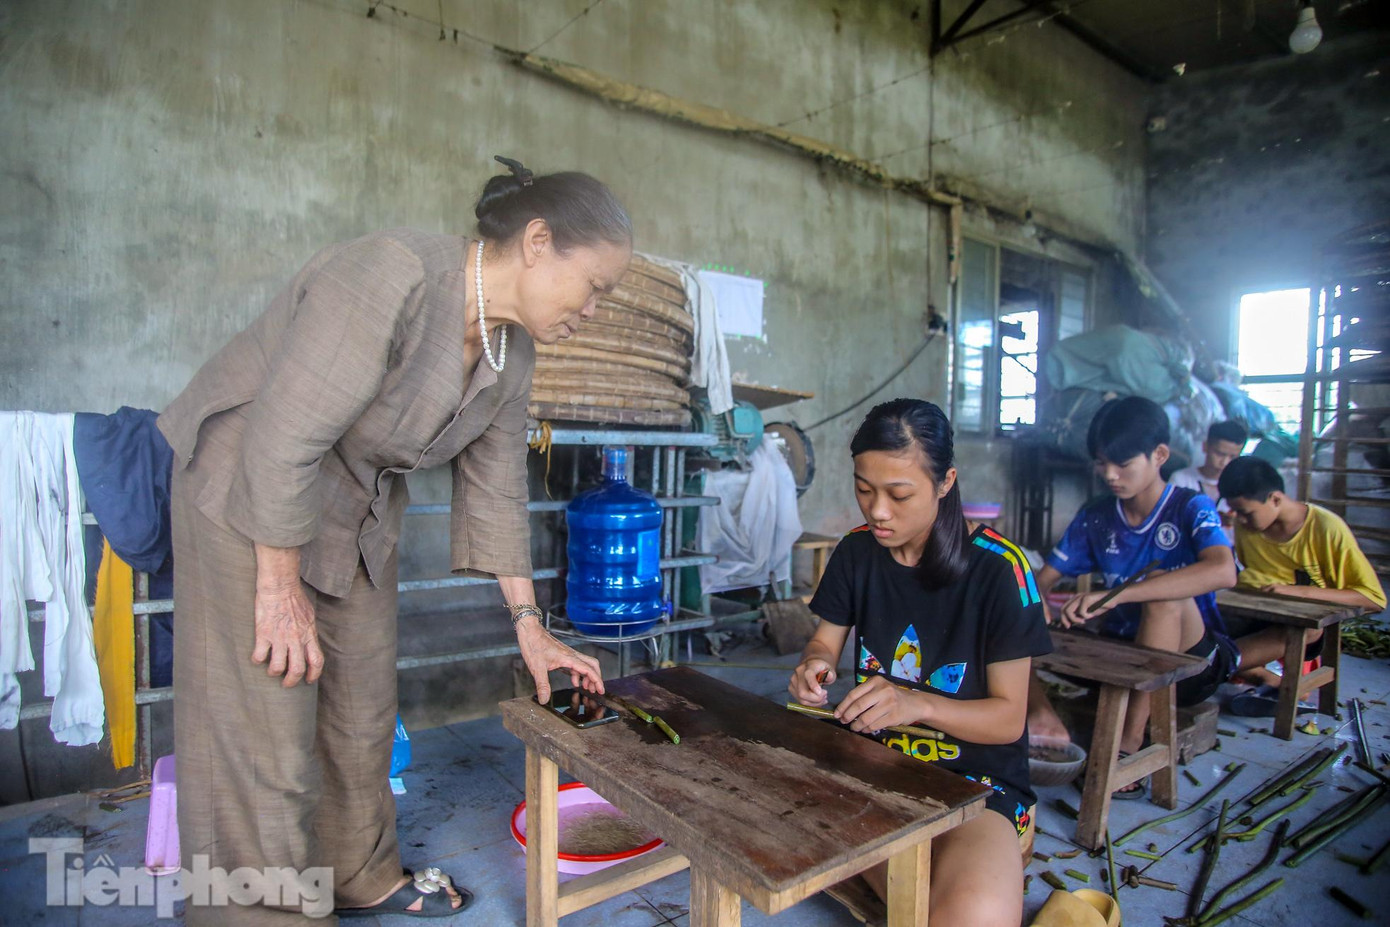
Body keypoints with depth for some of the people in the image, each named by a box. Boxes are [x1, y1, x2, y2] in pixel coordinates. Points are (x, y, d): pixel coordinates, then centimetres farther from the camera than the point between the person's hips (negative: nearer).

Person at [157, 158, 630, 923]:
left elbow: (495, 488, 2)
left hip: (359, 509, 8)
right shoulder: (391, 277, -29)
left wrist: (528, 625, 3)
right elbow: (282, 439, -28)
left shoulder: (512, 352, -4)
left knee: (362, 709, 15)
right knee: (262, 727, -2)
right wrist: (281, 587, -19)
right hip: (247, 492, -7)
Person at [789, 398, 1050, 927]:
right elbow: (824, 643, 12)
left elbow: (1009, 718, -10)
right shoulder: (857, 552, 1)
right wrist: (815, 665, -12)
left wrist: (918, 704, -28)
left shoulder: (995, 567, -13)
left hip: (975, 778, -4)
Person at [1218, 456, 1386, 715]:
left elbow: (1375, 598, -13)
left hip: (1310, 628, -5)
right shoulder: (1244, 525, 3)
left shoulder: (1327, 528, -12)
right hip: (1254, 623, 5)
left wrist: (1300, 591, -25)